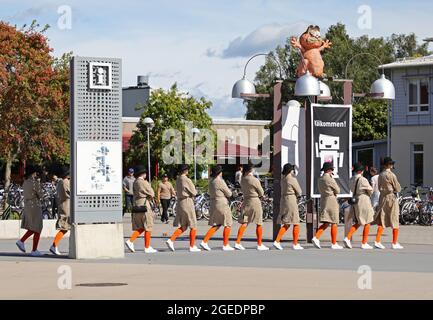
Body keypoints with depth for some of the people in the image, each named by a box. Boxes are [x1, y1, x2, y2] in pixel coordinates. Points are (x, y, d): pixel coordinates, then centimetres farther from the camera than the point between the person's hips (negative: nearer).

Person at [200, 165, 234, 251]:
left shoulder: (211, 182, 9)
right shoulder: (220, 182, -17)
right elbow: (229, 194, -10)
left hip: (213, 204, 8)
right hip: (222, 204, -8)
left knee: (216, 225, 13)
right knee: (228, 225, 4)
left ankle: (204, 242, 2)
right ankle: (225, 245, 6)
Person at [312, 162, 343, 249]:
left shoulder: (320, 179, 10)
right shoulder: (330, 179, -14)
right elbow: (337, 191, -6)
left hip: (323, 201, 8)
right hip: (331, 201, -8)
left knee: (326, 223, 9)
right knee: (334, 223, 0)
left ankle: (316, 237, -10)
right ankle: (334, 244, 2)